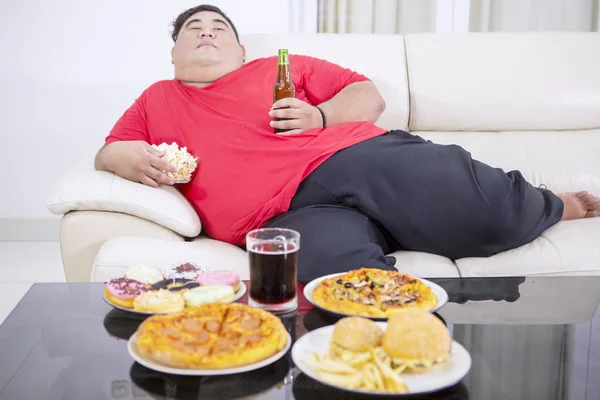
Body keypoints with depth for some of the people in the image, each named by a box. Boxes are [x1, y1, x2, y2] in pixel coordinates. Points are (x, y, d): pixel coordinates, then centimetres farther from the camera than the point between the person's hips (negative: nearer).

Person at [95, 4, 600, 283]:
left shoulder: (283, 68, 26)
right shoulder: (158, 100, 28)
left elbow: (368, 95, 23)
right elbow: (108, 152, 29)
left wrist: (320, 115, 1)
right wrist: (125, 157, 3)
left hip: (362, 156, 2)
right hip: (291, 216, -1)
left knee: (495, 211, -19)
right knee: (353, 280, -41)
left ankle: (553, 206, 13)